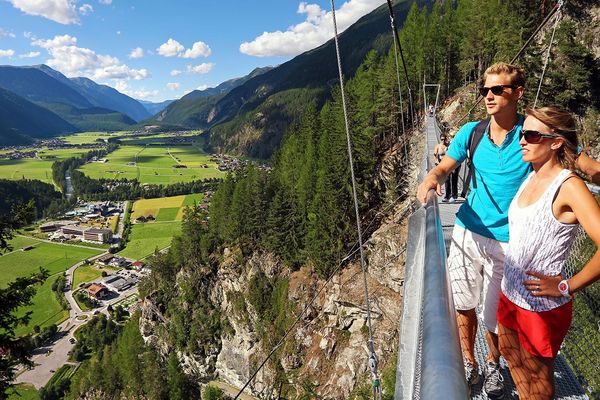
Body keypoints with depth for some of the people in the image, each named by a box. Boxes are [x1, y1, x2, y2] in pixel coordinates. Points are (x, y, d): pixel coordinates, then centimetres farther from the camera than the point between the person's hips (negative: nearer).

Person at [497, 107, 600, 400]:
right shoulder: (531, 178, 2)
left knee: (538, 374, 16)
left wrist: (567, 287, -22)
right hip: (510, 292, 8)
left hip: (541, 304, -8)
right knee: (510, 353, 27)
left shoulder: (568, 186, -22)